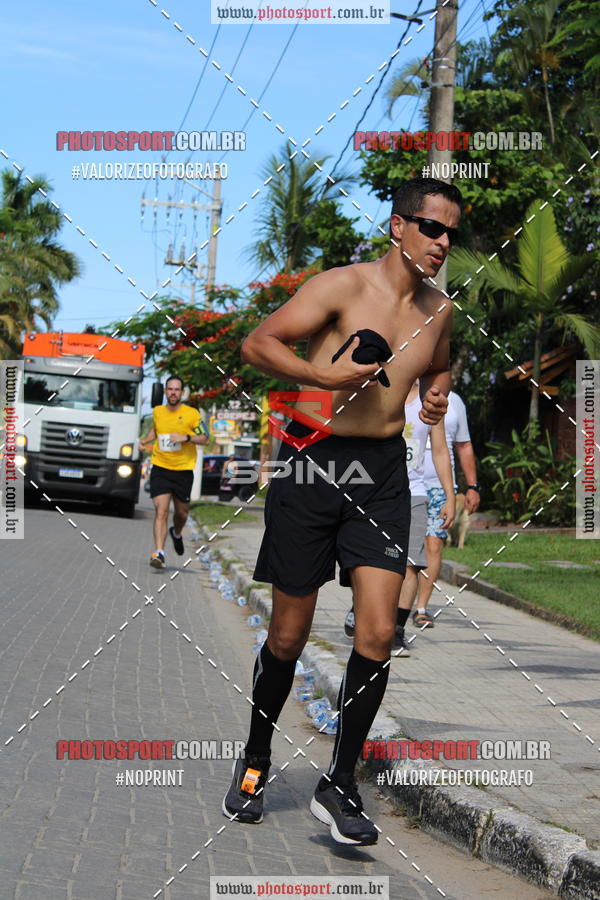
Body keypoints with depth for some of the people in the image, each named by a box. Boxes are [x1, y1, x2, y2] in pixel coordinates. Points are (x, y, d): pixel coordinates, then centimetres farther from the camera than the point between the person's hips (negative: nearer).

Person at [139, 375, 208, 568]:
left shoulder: (192, 414, -4)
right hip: (160, 468, 0)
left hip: (183, 470, 0)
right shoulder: (157, 412, 6)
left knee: (182, 512, 14)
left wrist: (186, 437, -17)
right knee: (161, 511, -15)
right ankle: (159, 553, -20)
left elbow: (205, 439, -2)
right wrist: (145, 440, 8)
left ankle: (176, 533, 48)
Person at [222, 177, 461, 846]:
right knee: (288, 637, 5)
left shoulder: (439, 310, 10)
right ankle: (254, 762, 30)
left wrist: (436, 393, 9)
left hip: (383, 471, 4)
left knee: (377, 634, -9)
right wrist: (324, 375, -22)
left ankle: (339, 786, 5)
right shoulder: (341, 286, -8)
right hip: (313, 461, -4)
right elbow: (256, 345, -9)